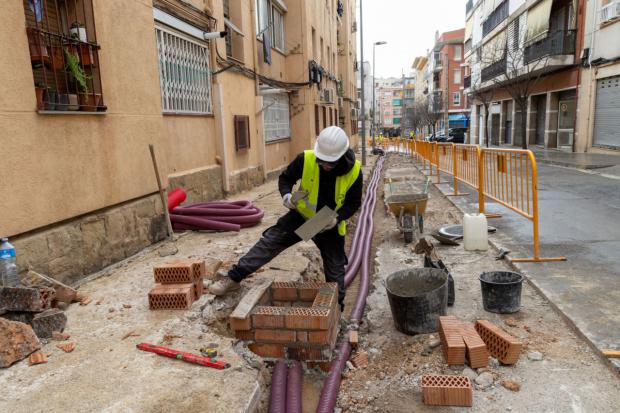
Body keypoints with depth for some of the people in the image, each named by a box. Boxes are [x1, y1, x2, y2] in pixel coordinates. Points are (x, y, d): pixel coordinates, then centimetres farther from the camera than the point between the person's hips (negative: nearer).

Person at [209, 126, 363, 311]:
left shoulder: (354, 170, -21)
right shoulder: (306, 159, -21)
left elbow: (353, 202, -10)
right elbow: (285, 178, -5)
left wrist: (338, 218, -27)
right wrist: (286, 194, -26)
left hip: (330, 224, 0)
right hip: (302, 215, 0)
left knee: (335, 268, 10)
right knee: (269, 241, -9)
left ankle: (336, 305, 31)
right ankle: (234, 278, -2)